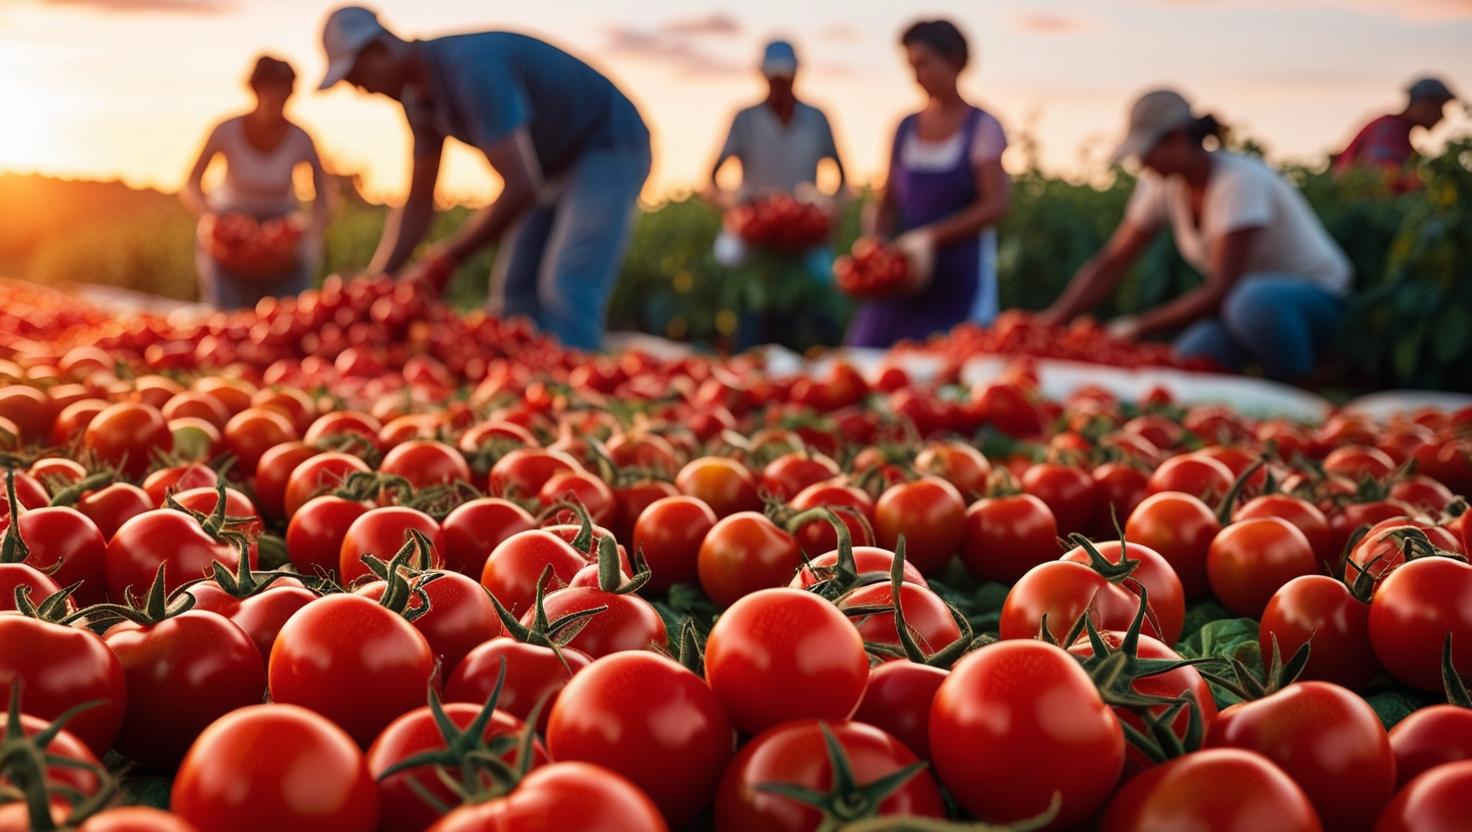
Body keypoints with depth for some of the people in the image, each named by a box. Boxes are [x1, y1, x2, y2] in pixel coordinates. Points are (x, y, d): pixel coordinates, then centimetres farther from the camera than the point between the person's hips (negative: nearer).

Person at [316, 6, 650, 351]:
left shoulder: (471, 67, -31)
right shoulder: (419, 97, -2)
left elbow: (520, 189, -36)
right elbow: (417, 202, 3)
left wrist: (439, 264, -31)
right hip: (555, 165, 9)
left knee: (566, 293, -22)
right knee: (514, 292, 4)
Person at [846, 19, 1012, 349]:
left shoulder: (982, 127, -2)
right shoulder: (906, 128, 10)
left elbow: (995, 205, -12)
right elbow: (888, 204, 12)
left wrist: (930, 238, -20)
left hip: (959, 276, -4)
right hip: (904, 274, 4)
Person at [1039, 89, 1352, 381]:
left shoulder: (1238, 181, -25)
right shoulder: (1162, 184, -3)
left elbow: (1220, 290, -29)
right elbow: (1110, 264, -2)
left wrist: (1139, 326, -29)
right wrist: (1053, 319, -15)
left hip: (1315, 296, -5)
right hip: (1243, 298, 6)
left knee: (1253, 301, -41)